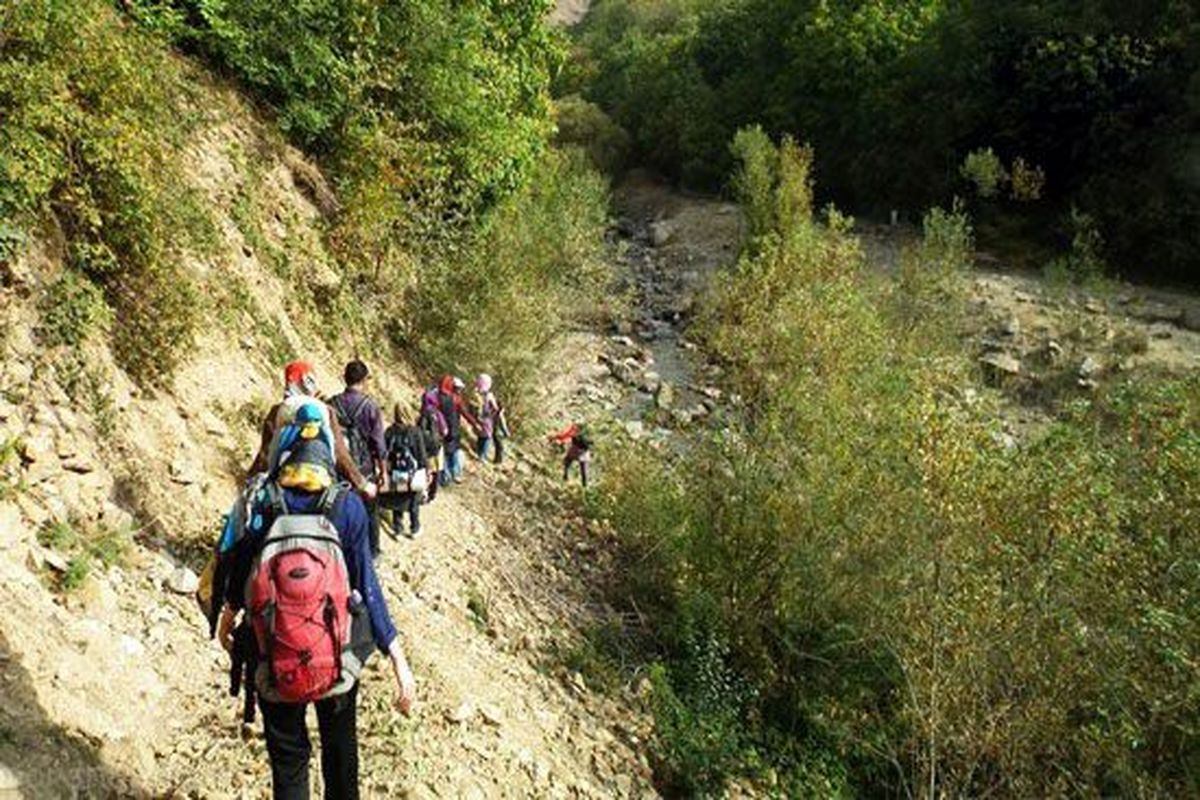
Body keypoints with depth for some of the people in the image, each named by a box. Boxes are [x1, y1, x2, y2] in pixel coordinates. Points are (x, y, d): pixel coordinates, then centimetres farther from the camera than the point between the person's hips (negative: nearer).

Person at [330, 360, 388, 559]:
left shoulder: (332, 404, -4)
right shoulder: (369, 406, -14)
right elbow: (378, 442, -11)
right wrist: (383, 470, -1)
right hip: (364, 468, -3)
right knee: (369, 512, 14)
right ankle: (371, 552, 23)